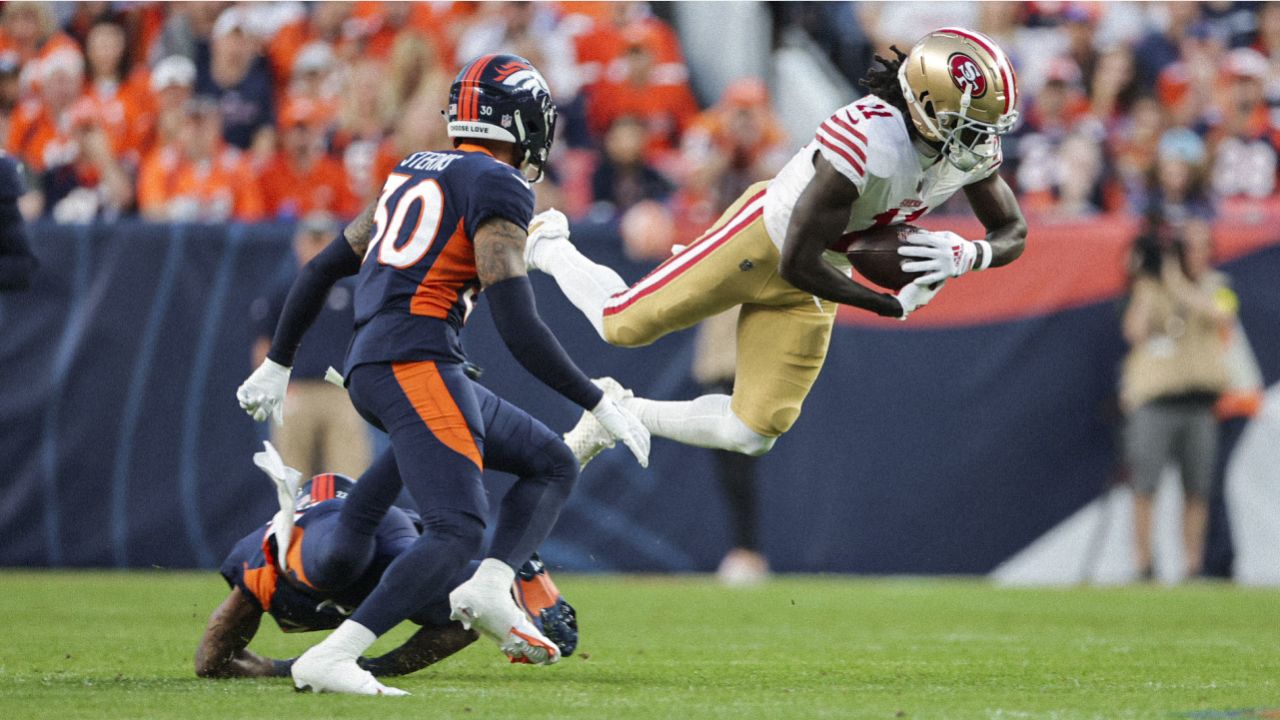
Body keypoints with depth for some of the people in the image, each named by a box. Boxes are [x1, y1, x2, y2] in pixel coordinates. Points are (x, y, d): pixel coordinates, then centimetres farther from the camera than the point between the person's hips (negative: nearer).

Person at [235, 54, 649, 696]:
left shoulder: (412, 175, 22)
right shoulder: (497, 186, -4)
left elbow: (321, 270, 25)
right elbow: (518, 329, -12)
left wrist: (278, 363, 34)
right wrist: (601, 405, -7)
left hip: (368, 369, 9)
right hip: (415, 360, -9)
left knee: (553, 465, 16)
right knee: (456, 530, -18)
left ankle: (489, 590, -6)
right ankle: (330, 659, -28)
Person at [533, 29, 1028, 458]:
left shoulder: (974, 147, -15)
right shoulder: (868, 140, -37)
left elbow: (1013, 234, -2)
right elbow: (798, 263, -33)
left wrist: (969, 256, -26)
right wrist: (893, 306, -25)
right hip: (763, 241, -7)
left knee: (754, 434, 3)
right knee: (623, 324, 0)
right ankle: (547, 247, 31)